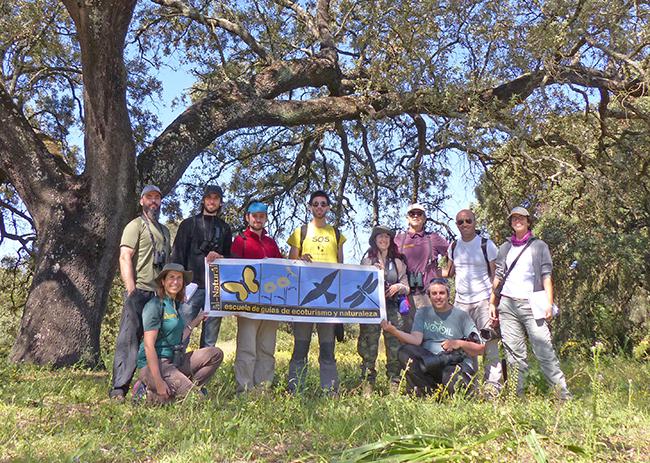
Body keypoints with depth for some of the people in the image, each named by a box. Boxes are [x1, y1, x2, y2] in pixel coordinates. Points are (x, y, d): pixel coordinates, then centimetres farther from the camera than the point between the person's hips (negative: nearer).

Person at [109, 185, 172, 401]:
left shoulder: (164, 230, 23)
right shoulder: (135, 225, 2)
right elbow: (125, 257, -8)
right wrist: (131, 289, -17)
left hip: (160, 293, 7)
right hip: (140, 291, -7)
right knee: (129, 338, -7)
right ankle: (119, 388, -3)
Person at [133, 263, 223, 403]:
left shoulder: (176, 304, 15)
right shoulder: (155, 305, -12)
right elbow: (149, 346, -18)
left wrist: (196, 321, 16)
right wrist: (158, 383, -23)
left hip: (174, 360, 8)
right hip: (154, 364, -8)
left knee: (215, 354, -1)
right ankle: (147, 391, -4)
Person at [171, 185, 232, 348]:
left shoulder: (225, 228, 18)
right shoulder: (189, 224, 11)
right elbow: (177, 255, 5)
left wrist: (220, 258, -4)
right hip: (192, 285, -2)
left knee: (210, 340, 4)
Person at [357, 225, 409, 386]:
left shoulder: (397, 262, 13)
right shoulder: (367, 261, 9)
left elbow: (406, 289, 14)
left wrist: (399, 286, -7)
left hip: (392, 308, 2)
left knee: (395, 347, -2)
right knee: (369, 348, -2)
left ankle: (394, 384, 6)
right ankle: (368, 384, 4)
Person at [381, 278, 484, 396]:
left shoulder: (461, 316, 6)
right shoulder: (423, 313, 13)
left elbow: (480, 349, 6)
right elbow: (416, 340, -4)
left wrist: (459, 343, -11)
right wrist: (394, 331, -19)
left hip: (457, 363, -3)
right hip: (428, 360, 3)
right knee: (405, 351, -25)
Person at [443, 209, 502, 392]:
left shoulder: (486, 245, 0)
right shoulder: (454, 246, 12)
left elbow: (496, 275, -2)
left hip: (483, 301, -4)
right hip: (461, 302, 4)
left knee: (489, 345, -6)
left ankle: (493, 385, 0)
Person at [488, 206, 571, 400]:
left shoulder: (539, 246, 9)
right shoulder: (505, 248, 17)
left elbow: (546, 276, 3)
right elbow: (498, 277, 16)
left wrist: (549, 303, -7)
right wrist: (492, 303, 10)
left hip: (531, 304, -3)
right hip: (507, 304, 3)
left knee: (545, 351, -9)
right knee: (514, 353, 3)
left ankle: (564, 394, -3)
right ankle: (516, 395, 7)